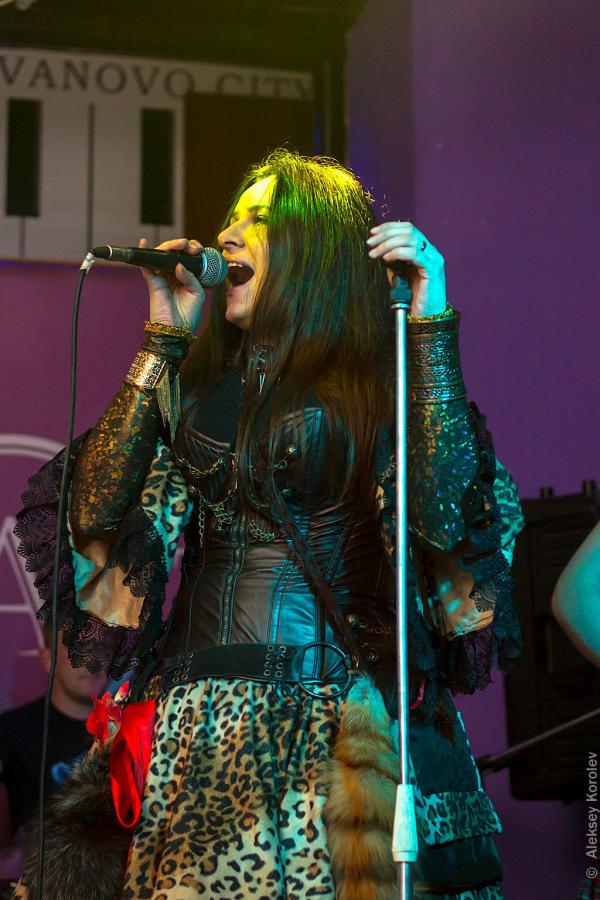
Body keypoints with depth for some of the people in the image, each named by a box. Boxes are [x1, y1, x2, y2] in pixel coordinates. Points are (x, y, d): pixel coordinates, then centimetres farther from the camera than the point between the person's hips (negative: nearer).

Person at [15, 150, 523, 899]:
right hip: (198, 730, 4)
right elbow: (96, 514, -1)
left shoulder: (382, 386, 0)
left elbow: (448, 515, -17)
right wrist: (163, 340, 1)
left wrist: (431, 324, -16)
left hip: (339, 725, -3)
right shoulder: (197, 384, 11)